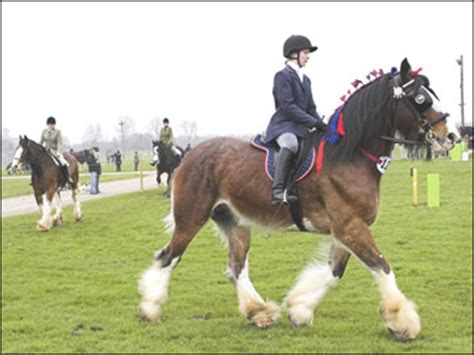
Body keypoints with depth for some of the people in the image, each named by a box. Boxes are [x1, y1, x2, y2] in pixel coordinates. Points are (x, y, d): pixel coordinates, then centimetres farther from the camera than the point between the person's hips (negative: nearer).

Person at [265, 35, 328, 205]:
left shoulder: (305, 79, 20)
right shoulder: (283, 76, -6)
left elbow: (311, 108, 20)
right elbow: (287, 106, -16)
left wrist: (323, 126, 3)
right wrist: (313, 122, -19)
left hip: (301, 127, 9)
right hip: (283, 125, -9)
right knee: (290, 144, -39)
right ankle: (278, 190, -46)